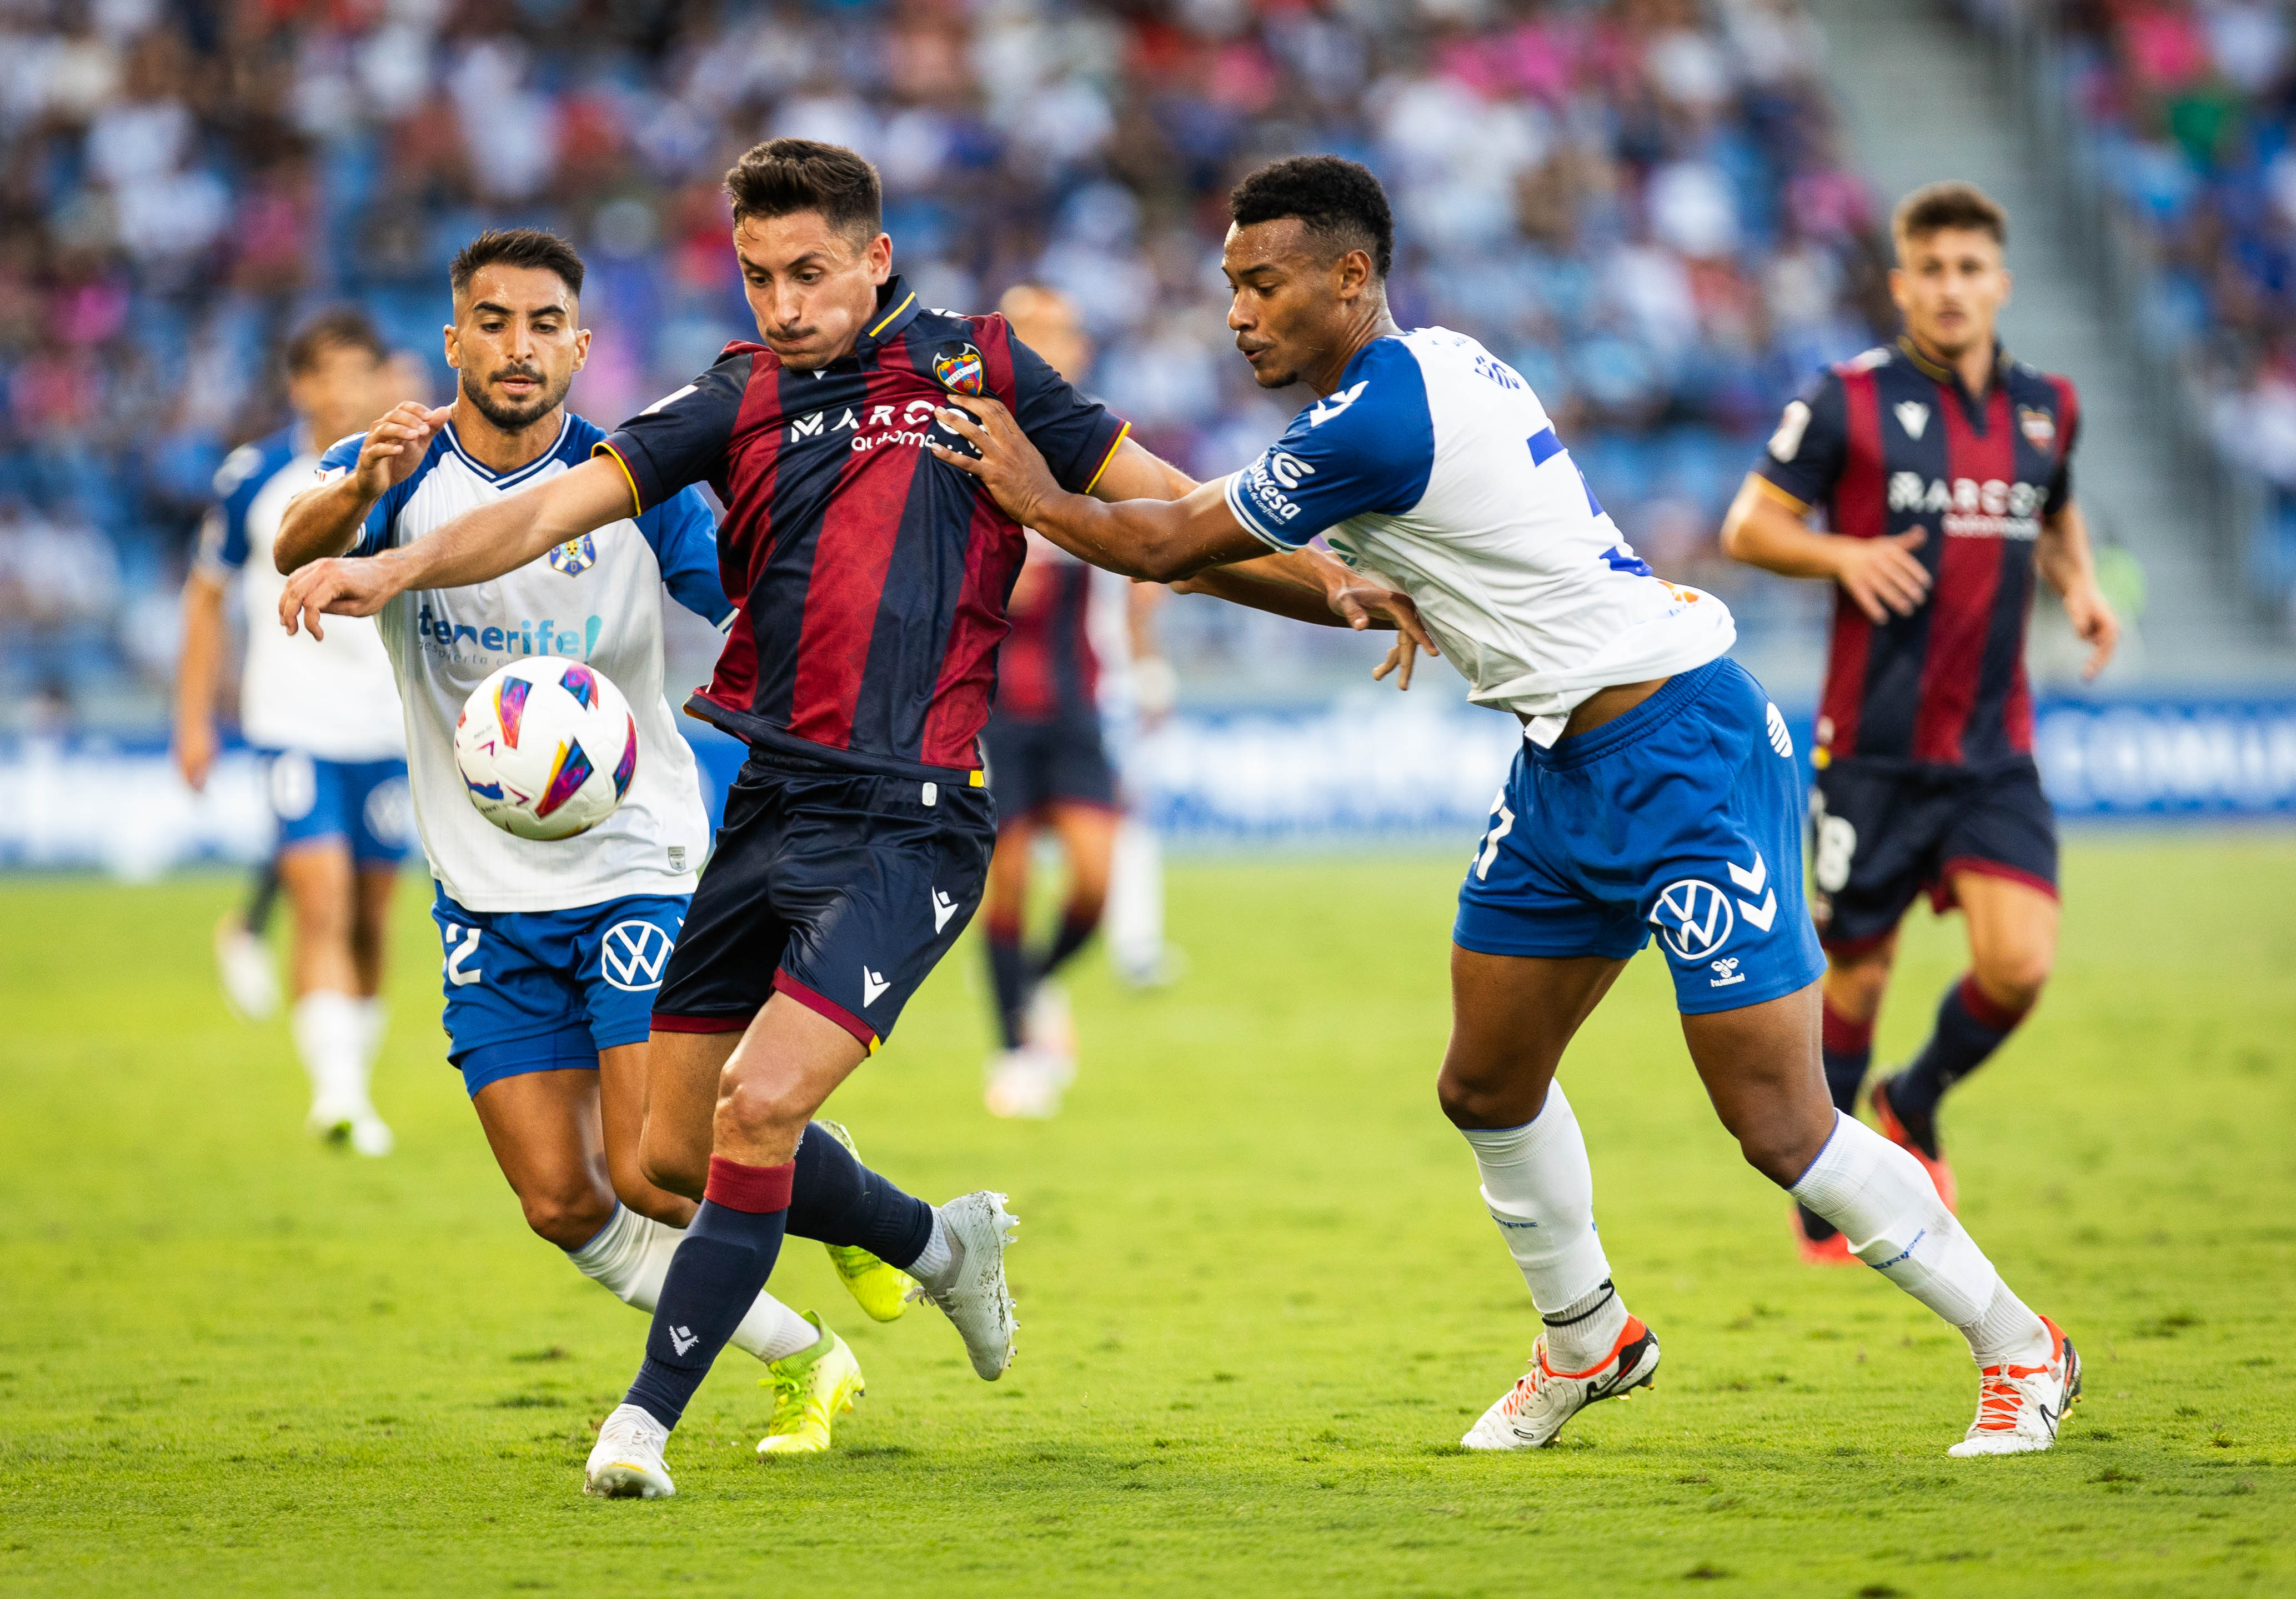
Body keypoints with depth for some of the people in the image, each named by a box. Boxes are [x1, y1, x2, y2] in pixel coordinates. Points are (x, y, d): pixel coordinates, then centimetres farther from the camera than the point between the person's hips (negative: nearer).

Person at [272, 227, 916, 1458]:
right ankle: (799, 1360, 18)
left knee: (655, 1176, -16)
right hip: (485, 893, 3)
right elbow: (300, 547, -27)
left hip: (636, 864, -3)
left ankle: (829, 1175, 16)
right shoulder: (397, 473, -6)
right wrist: (353, 496, -52)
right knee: (562, 1205, -1)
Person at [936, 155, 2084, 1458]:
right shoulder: (1440, 366, 9)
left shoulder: (1371, 424, -20)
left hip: (1683, 757, -10)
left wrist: (1035, 496, 6)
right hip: (1571, 766, 10)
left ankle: (2019, 1350, 4)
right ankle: (1588, 1340, 34)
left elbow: (1163, 547, -8)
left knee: (1783, 1127, -8)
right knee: (1488, 1088, 14)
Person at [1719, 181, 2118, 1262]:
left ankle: (1916, 1108, 18)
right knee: (1855, 975, 3)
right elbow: (1748, 526, 0)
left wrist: (2081, 587, 8)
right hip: (1875, 752, -3)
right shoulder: (1850, 402, -6)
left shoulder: (2046, 408, 8)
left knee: (2020, 964, -12)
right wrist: (1845, 555, -18)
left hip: (1996, 753, 3)